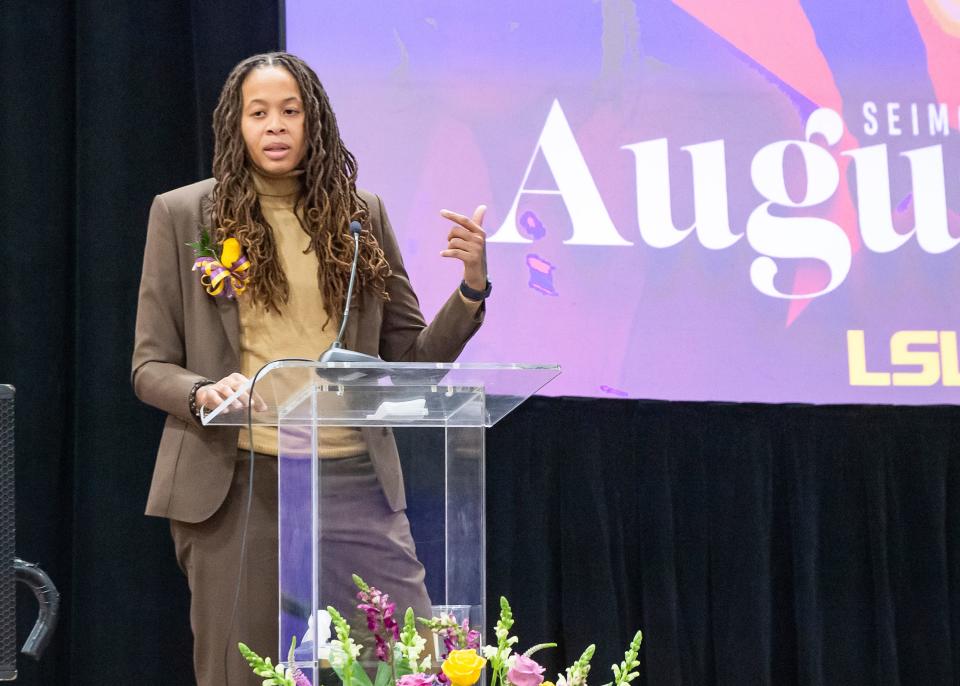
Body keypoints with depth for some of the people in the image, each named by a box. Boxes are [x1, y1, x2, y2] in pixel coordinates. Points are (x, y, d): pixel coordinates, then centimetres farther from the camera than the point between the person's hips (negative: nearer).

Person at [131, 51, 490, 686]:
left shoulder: (360, 214, 11)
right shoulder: (183, 215, 6)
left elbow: (411, 358, 12)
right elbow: (150, 367, 5)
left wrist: (472, 288, -4)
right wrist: (202, 393, -16)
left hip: (355, 477, 1)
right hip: (236, 482, -1)